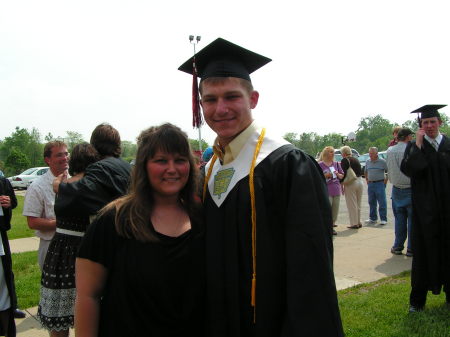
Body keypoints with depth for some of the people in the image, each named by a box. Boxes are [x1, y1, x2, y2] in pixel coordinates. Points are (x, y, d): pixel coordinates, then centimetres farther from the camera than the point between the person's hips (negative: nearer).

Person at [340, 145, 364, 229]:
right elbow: (360, 172, 17)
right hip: (360, 181, 7)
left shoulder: (344, 161, -9)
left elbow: (344, 174, -14)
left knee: (352, 205, 0)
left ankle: (354, 224, 3)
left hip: (351, 183, -7)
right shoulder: (356, 160, 13)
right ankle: (359, 222, 22)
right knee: (358, 204, 16)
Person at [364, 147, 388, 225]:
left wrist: (386, 180, -4)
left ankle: (383, 219, 1)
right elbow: (366, 172, 24)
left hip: (380, 183, -5)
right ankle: (373, 218, 19)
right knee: (371, 202, 10)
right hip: (370, 184, 5)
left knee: (382, 202, -4)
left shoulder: (382, 161, -5)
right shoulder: (368, 162, 10)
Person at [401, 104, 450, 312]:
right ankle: (417, 300, 12)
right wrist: (418, 145, -14)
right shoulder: (415, 146, 2)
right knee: (424, 252, 3)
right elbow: (407, 169, -14)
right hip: (425, 210, -2)